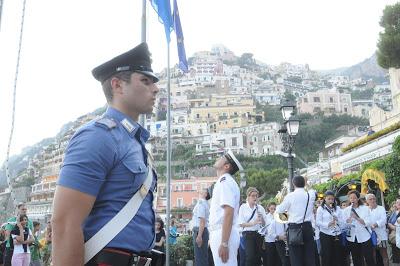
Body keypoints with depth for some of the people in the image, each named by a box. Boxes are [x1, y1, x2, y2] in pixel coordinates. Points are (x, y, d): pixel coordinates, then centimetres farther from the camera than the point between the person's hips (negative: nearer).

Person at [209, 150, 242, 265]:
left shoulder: (225, 181, -13)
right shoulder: (224, 181, 18)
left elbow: (229, 213, -22)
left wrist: (224, 243, -25)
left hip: (224, 235, -10)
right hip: (220, 234, 10)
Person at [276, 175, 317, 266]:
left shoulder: (290, 196, -7)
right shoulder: (311, 195, 2)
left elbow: (279, 210, 2)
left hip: (294, 228, -3)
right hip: (307, 227, 3)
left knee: (296, 258, 2)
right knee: (309, 256, 8)